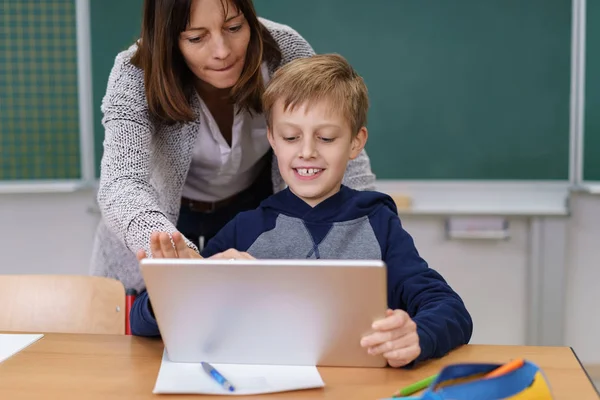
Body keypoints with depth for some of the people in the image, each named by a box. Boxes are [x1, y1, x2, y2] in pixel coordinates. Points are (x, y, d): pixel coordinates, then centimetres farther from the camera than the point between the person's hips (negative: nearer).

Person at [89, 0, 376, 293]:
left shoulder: (286, 52, -24)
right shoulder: (135, 76, -30)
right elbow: (121, 186, -45)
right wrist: (187, 261, -65)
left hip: (257, 206, 2)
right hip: (168, 218, -1)